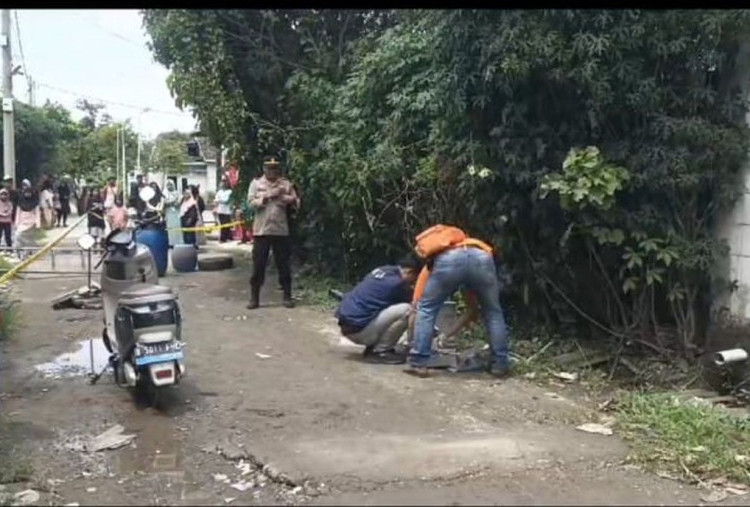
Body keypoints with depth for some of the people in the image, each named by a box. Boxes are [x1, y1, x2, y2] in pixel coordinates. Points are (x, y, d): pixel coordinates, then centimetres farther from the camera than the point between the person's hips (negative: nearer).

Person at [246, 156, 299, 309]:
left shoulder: (286, 183, 7)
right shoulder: (256, 183, 5)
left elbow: (294, 200, -1)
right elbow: (251, 203, -5)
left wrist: (280, 195, -13)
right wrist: (267, 196, -13)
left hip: (280, 230, 1)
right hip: (261, 230, -1)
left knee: (283, 264, 6)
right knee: (258, 265, 2)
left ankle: (287, 297, 14)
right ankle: (254, 298, 10)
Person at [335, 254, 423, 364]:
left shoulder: (383, 270, 11)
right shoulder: (396, 283, -13)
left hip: (347, 323, 10)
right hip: (357, 329, -10)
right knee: (406, 310, -15)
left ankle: (372, 347, 15)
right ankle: (379, 352, -2)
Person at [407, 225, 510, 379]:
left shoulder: (431, 264, 42)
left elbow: (417, 305, 37)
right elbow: (474, 310, 49)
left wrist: (412, 338, 48)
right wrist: (452, 332, 58)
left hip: (446, 260, -2)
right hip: (481, 257, 2)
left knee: (426, 309, 19)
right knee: (493, 313, 25)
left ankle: (418, 364, 15)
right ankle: (500, 365, 26)